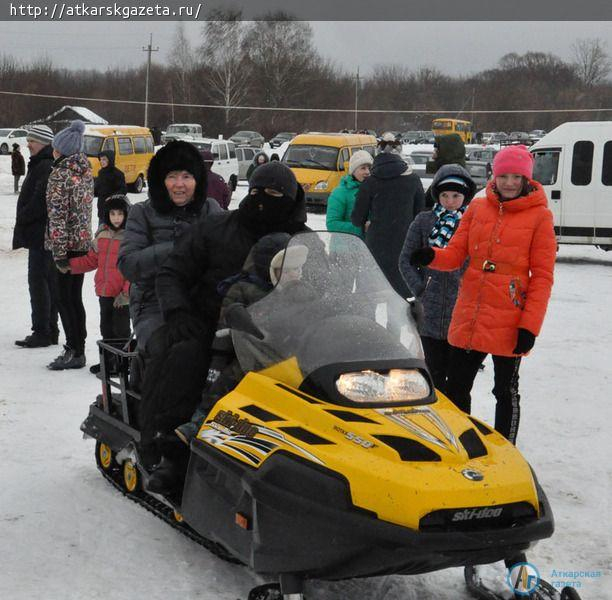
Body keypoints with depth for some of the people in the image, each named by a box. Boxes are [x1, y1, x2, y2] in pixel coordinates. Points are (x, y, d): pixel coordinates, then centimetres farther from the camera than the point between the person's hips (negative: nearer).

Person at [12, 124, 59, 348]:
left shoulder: (45, 167, -16)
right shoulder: (40, 165, 18)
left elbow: (40, 201, -23)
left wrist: (22, 218, -11)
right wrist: (24, 221, 14)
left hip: (41, 234, -11)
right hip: (40, 234, 11)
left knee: (38, 281, -8)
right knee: (48, 281, 13)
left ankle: (42, 332, -5)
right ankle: (50, 331, 20)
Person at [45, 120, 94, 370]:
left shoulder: (60, 175, -15)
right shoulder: (86, 171, 9)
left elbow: (57, 215, -18)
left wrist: (59, 253, -18)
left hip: (67, 244, -8)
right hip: (83, 242, 8)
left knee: (64, 298, -1)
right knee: (75, 297, 14)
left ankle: (74, 352, 1)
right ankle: (78, 349, 19)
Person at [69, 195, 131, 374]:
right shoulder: (102, 235, 7)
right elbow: (91, 260, 17)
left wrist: (126, 292, -19)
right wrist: (70, 265, 7)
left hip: (122, 295, -7)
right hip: (104, 292, 7)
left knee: (121, 329, 3)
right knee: (106, 328, 18)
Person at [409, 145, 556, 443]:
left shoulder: (539, 216, -5)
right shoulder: (478, 207, 5)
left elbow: (542, 276, -7)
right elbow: (456, 254, 5)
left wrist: (530, 325, -13)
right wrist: (431, 256, -17)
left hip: (509, 324, -4)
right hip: (468, 318, 4)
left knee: (506, 392, 9)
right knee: (456, 388, 13)